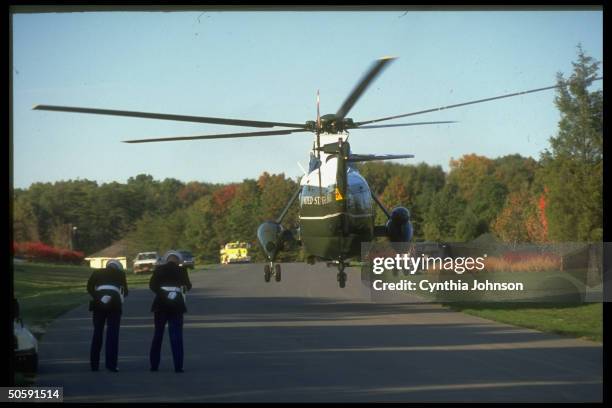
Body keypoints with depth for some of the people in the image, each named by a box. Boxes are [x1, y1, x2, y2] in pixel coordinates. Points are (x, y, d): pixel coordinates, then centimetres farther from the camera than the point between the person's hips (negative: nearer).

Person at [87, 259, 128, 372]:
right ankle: (111, 364, -6)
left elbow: (89, 287, 3)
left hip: (99, 305, 1)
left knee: (97, 333, 10)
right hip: (114, 304, -1)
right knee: (112, 333, 2)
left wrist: (97, 297, 2)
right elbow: (125, 291, 15)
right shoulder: (120, 274, 15)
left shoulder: (97, 273, 17)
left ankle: (94, 364, 10)